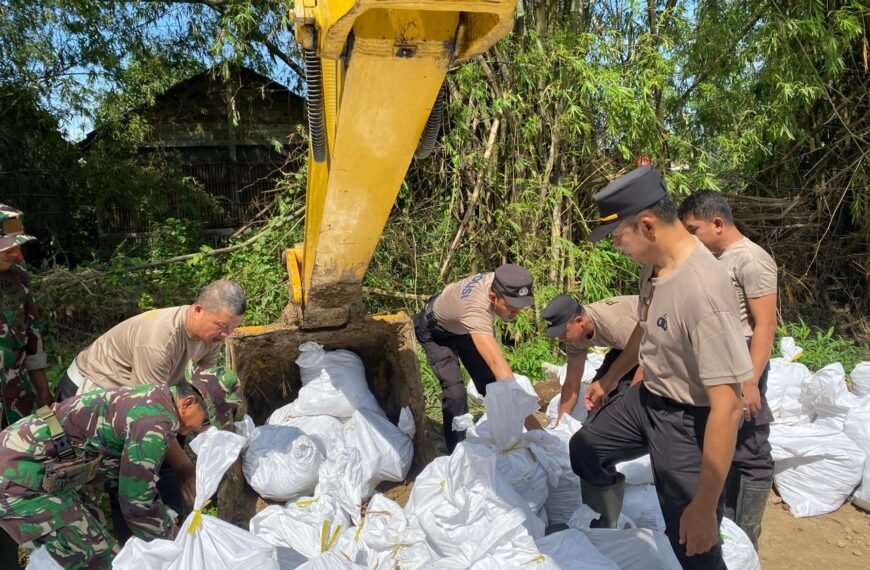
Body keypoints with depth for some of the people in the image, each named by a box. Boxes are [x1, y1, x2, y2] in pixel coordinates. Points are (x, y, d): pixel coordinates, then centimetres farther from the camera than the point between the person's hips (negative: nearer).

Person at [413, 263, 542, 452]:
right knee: (455, 391, -21)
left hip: (461, 327, 6)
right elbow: (498, 365, -60)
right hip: (434, 331, -6)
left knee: (490, 382, 1)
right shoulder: (475, 310, -51)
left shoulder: (499, 282, -28)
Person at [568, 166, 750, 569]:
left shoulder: (703, 290, -34)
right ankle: (605, 529, 49)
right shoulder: (653, 264, -6)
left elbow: (728, 408, -32)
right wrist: (608, 380, 26)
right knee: (585, 449, 25)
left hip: (687, 420, -9)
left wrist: (704, 506, -28)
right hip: (645, 398, 9)